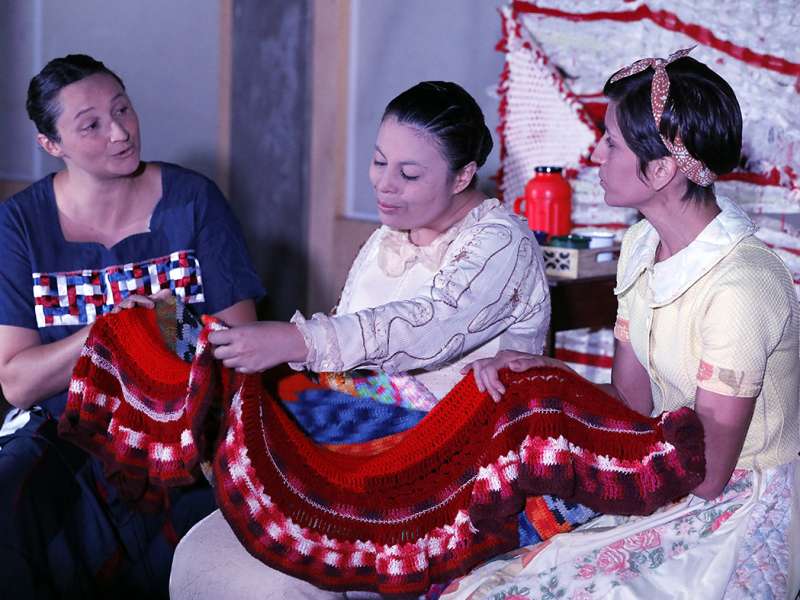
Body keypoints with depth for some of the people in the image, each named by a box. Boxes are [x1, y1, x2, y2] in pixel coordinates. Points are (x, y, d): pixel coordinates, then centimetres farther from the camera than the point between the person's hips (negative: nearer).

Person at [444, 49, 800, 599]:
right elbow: (631, 401, 3)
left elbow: (707, 476, -20)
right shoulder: (642, 244, 1)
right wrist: (540, 369, -13)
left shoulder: (741, 286, -26)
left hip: (742, 513, -7)